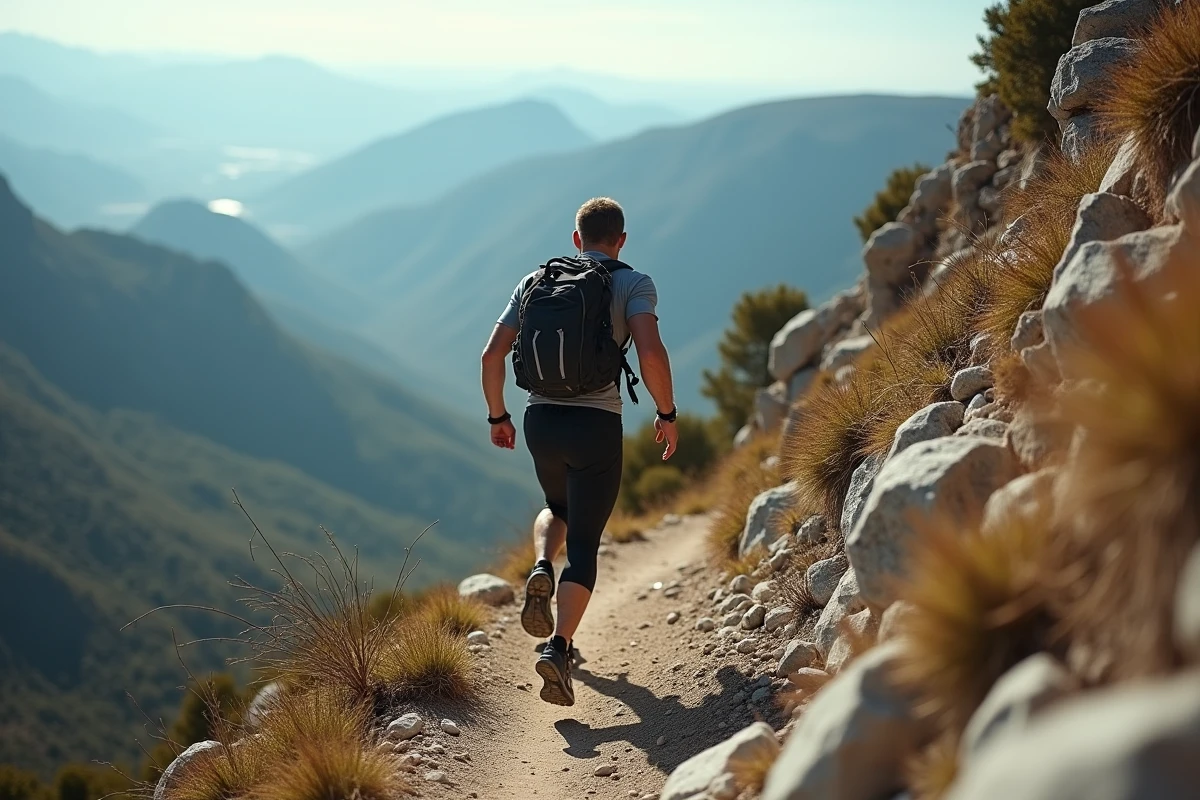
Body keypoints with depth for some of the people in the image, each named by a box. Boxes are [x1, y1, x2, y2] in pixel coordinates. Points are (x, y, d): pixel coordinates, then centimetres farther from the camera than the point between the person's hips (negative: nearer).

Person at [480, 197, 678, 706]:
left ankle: (541, 572, 1)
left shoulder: (535, 281, 12)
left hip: (540, 419, 4)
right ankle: (558, 648, -15)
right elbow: (651, 353, -16)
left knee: (558, 508, 31)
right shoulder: (633, 285, 1)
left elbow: (492, 354, 6)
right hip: (597, 424, -3)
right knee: (584, 545, 3)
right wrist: (667, 414, -3)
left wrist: (497, 417, 18)